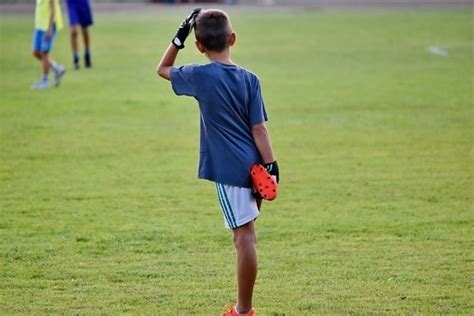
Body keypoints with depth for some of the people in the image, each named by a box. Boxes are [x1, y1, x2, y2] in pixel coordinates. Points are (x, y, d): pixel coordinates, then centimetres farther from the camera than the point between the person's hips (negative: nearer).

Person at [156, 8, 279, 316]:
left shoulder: (200, 76, -7)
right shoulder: (250, 79, 1)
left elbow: (163, 69, 12)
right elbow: (259, 128, -2)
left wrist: (180, 37, 12)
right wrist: (272, 167, -2)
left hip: (230, 170, -5)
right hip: (253, 167, 5)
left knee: (245, 236, -4)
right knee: (245, 235, 18)